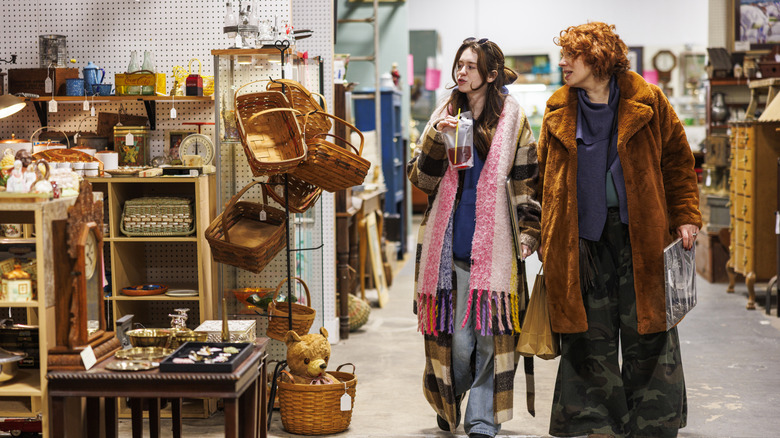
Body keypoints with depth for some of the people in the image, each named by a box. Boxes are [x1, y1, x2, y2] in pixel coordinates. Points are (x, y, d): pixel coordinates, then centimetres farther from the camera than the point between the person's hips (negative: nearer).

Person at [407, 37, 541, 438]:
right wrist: (436, 140, -9)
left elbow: (526, 181, 10)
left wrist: (529, 231, 3)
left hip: (492, 241, -1)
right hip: (447, 241, 1)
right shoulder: (444, 116, 11)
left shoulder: (512, 119, 6)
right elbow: (421, 179, 6)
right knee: (455, 334, 0)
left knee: (488, 332, -6)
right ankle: (448, 402, 27)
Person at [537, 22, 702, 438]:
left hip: (640, 232, -2)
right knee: (591, 337, 3)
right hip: (583, 236, 2)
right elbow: (546, 175, 13)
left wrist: (685, 217, 1)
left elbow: (678, 161, 7)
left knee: (646, 334, 1)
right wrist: (546, 236, 10)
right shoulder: (558, 110, 8)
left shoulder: (647, 101, 1)